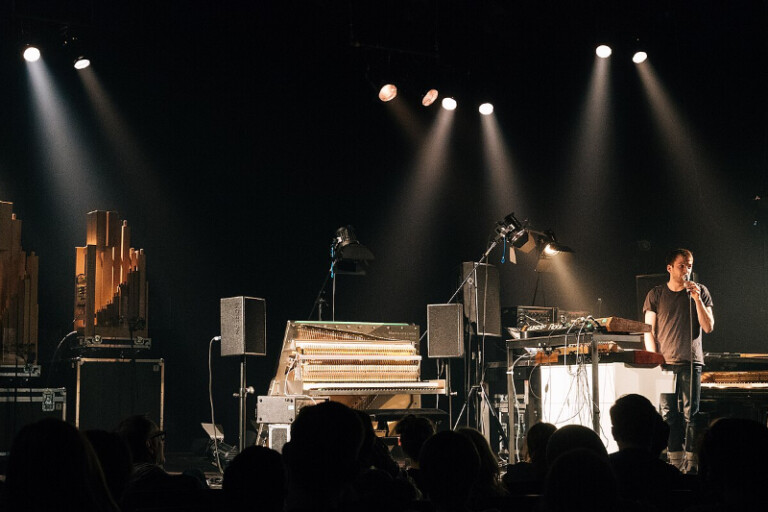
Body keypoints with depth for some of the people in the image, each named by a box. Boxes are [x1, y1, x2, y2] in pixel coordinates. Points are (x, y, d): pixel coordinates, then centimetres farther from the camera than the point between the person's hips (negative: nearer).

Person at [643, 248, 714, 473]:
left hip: (691, 362, -1)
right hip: (664, 362, 1)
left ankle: (691, 463, -4)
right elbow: (649, 331, 9)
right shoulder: (656, 294, 8)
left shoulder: (700, 292, 7)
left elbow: (708, 327, 1)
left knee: (690, 414, -6)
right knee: (669, 414, -1)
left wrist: (696, 298, -9)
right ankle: (675, 462, 4)